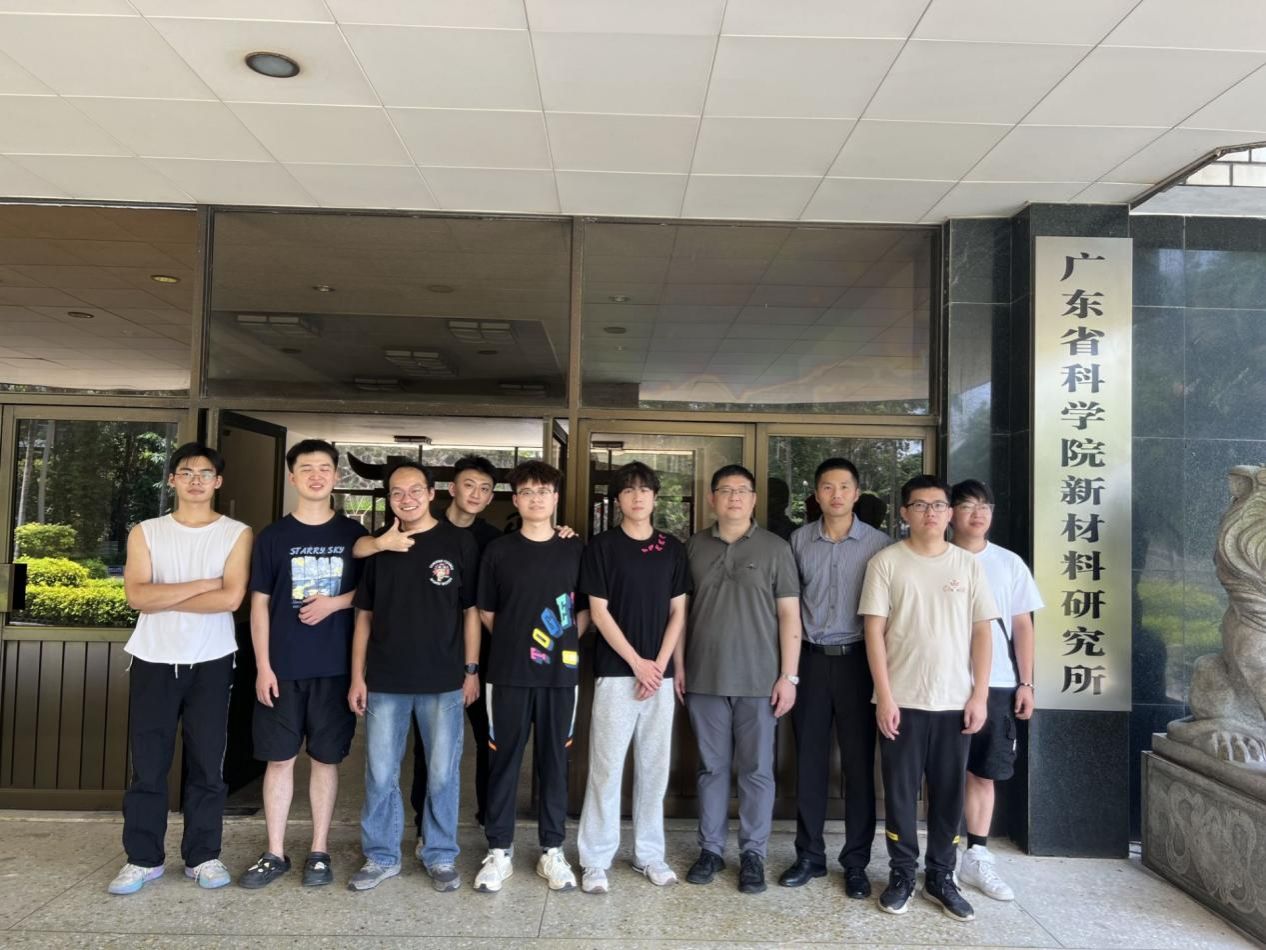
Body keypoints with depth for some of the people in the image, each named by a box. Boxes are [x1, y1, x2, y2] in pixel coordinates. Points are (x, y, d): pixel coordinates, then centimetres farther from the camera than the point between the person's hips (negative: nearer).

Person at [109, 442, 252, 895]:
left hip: (211, 663, -1)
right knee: (147, 764, 6)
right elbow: (137, 596, -9)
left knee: (206, 763, 6)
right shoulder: (145, 532, 5)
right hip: (153, 661, 1)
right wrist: (203, 584, -13)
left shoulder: (236, 533, 0)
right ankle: (143, 859, 20)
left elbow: (231, 598, -14)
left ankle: (203, 856, 18)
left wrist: (164, 598, -10)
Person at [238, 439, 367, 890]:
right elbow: (260, 604, 2)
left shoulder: (353, 534, 4)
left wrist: (336, 602, -12)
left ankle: (319, 852, 20)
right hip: (283, 667, 0)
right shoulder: (272, 536, 3)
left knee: (326, 758, 8)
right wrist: (263, 665, -5)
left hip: (335, 666, 0)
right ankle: (275, 853, 20)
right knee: (279, 758, 7)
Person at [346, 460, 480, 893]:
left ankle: (441, 857, 25)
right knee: (380, 774, 9)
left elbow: (471, 610, 0)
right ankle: (380, 857, 27)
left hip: (443, 680, -2)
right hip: (384, 681, 2)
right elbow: (364, 615, 8)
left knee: (442, 773, 8)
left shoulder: (458, 541, -2)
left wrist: (471, 669, -2)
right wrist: (357, 676, 4)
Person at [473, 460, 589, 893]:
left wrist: (565, 643, 0)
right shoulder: (498, 550, 2)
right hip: (509, 672, -1)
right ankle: (499, 850, 19)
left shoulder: (575, 550, 4)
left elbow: (586, 609, 9)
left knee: (554, 760, 9)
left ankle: (552, 851, 22)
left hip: (560, 673, 1)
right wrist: (516, 642, 7)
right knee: (504, 760, 6)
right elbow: (486, 611, 9)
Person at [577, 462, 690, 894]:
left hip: (660, 673, 4)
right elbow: (598, 612, -6)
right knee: (606, 767, 0)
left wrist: (659, 664, -4)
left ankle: (649, 854, 23)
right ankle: (595, 860, 12)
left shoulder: (672, 548, 8)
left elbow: (678, 611, 7)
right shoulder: (602, 547, -2)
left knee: (654, 767, 10)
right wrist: (636, 663, -11)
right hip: (615, 672, -3)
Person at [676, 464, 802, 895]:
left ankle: (753, 853, 20)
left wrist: (789, 675, -5)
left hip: (758, 681, -1)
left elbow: (789, 615, 0)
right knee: (711, 767, 11)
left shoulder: (775, 548, 0)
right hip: (704, 679, 2)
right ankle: (710, 848, 24)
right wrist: (679, 665, 5)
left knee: (757, 770, 7)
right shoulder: (694, 546, 6)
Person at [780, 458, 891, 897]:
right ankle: (810, 855, 21)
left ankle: (856, 862, 18)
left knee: (859, 763, 4)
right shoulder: (799, 540, 4)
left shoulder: (879, 543, -2)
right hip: (810, 659, 2)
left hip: (857, 660, -2)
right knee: (809, 760, 8)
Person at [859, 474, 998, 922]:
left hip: (955, 701, 2)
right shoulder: (886, 562, -2)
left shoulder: (968, 564, 5)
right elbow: (874, 630, -5)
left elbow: (981, 632, 6)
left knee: (949, 792, 10)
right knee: (900, 791, 6)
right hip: (902, 699, -2)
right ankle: (902, 875, 22)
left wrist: (979, 695, 0)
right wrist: (885, 696, -9)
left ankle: (941, 877, 26)